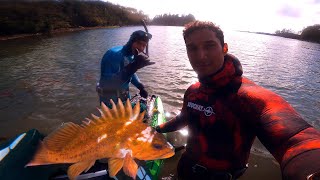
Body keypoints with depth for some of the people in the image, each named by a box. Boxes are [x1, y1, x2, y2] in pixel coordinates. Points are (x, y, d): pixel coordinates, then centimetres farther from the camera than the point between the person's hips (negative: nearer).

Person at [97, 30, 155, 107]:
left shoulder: (132, 55, -3)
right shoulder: (114, 54, -28)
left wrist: (141, 86, -1)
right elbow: (107, 84, -40)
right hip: (110, 99, -8)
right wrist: (132, 67, -48)